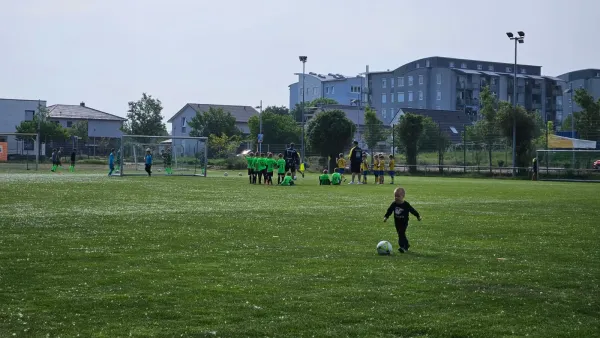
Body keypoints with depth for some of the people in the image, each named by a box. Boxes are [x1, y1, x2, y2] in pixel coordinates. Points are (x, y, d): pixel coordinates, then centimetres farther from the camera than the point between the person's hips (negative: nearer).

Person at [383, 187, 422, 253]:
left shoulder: (406, 205, -10)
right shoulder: (394, 204, -2)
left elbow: (412, 210, 0)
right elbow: (389, 211, 4)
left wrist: (418, 216, 5)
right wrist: (386, 217, -6)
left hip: (404, 222, -5)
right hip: (397, 222, 5)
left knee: (401, 234, -16)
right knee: (401, 234, 12)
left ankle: (402, 246, -16)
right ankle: (406, 245, 28)